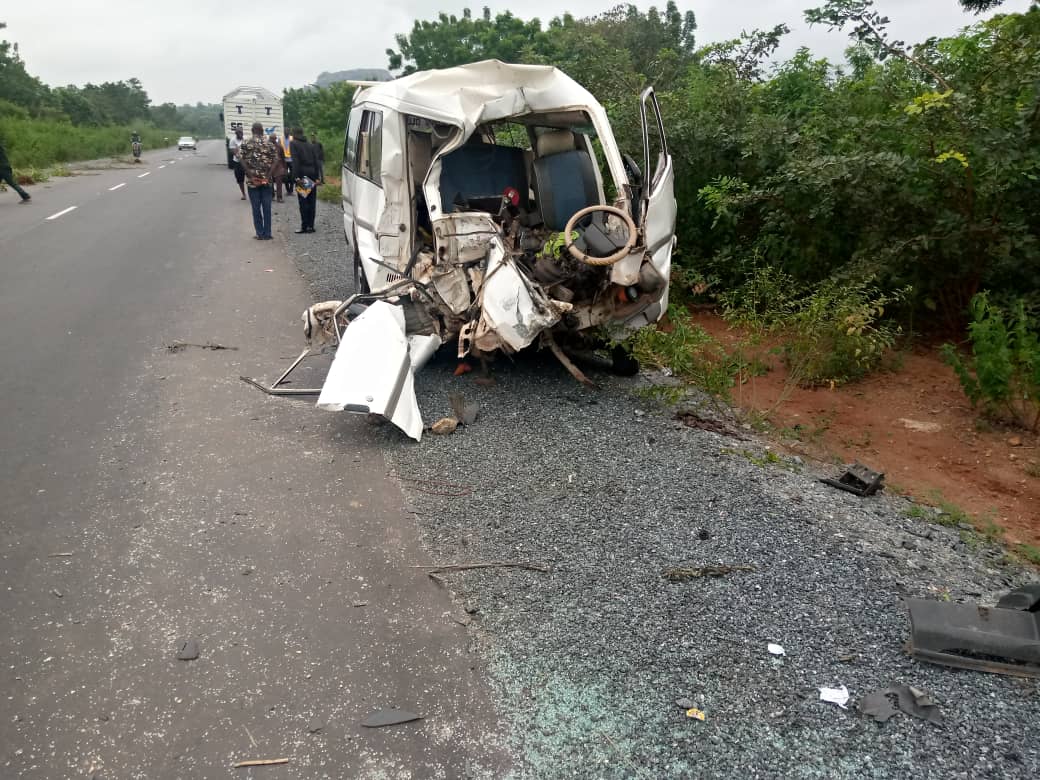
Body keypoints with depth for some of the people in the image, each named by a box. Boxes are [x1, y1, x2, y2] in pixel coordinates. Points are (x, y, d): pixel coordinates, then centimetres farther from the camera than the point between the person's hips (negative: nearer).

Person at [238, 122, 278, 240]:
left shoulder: (247, 144, -2)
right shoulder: (270, 144, 2)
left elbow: (242, 159, -12)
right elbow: (275, 160, -6)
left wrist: (250, 174, -11)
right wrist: (268, 175, -9)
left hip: (253, 180, -1)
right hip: (266, 180, 1)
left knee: (256, 208, 5)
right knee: (267, 208, 6)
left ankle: (260, 234, 7)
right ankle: (267, 234, 8)